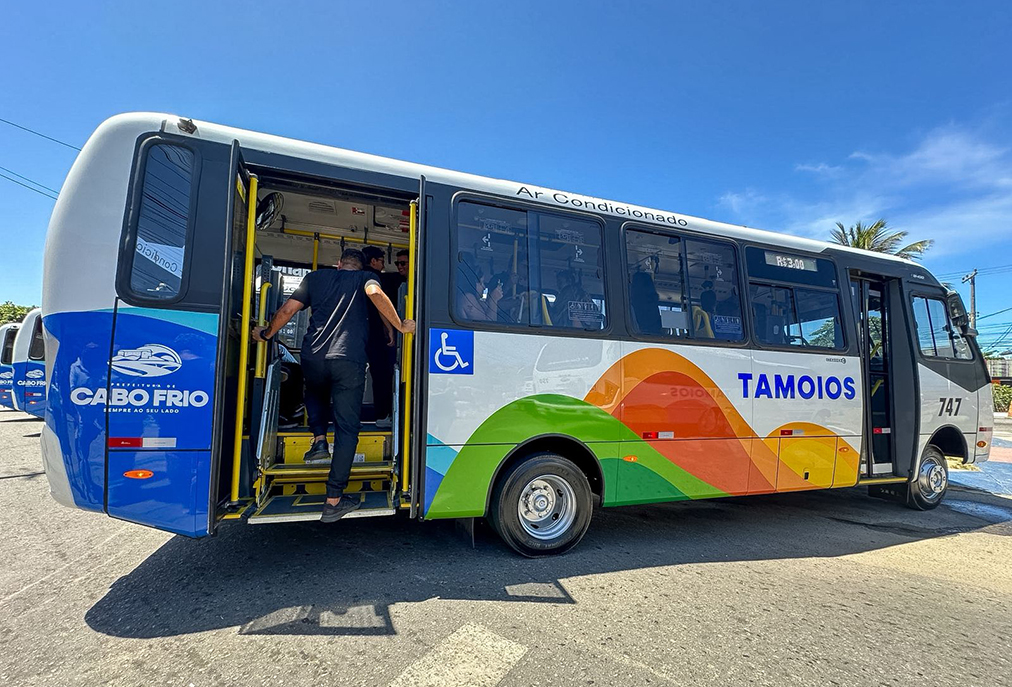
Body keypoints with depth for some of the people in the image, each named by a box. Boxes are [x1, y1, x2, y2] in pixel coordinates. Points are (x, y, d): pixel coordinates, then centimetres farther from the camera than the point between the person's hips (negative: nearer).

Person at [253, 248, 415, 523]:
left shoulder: (315, 277, 21)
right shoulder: (364, 278, 14)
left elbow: (287, 310, 18)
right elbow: (375, 293, -11)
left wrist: (266, 333, 34)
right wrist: (400, 326, -4)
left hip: (313, 356, 3)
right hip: (349, 360, -3)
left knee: (315, 393, 38)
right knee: (347, 428, 3)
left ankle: (319, 440, 17)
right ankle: (333, 500, 2)